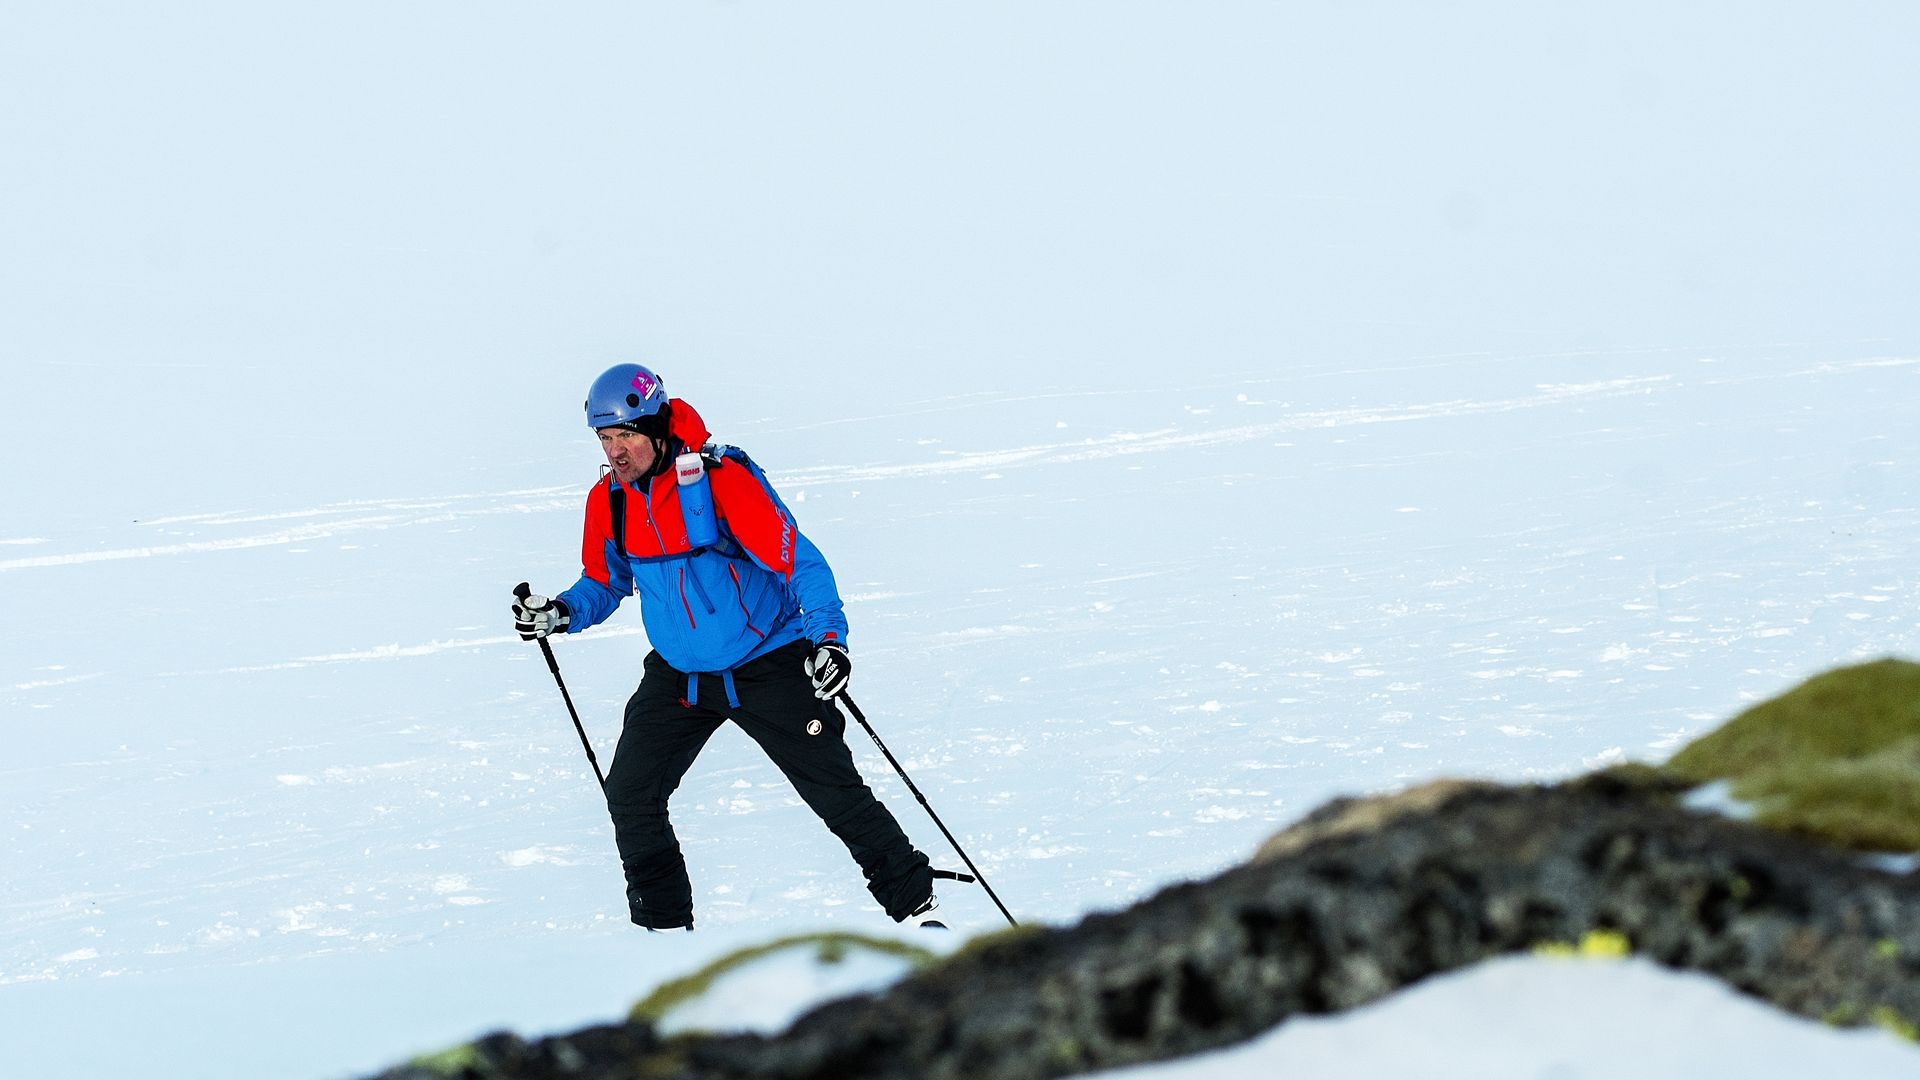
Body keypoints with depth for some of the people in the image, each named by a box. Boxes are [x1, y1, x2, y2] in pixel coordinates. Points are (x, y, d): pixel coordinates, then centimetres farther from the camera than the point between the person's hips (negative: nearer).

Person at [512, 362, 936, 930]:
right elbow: (604, 582, 12)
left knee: (835, 791, -4)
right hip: (678, 673, 5)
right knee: (630, 795, -4)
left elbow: (796, 558, -23)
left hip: (766, 664, -5)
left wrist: (828, 634, -35)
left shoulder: (724, 479, -21)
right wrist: (563, 613, -9)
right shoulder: (609, 500, -3)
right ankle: (663, 926, 11)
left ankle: (914, 901, 10)